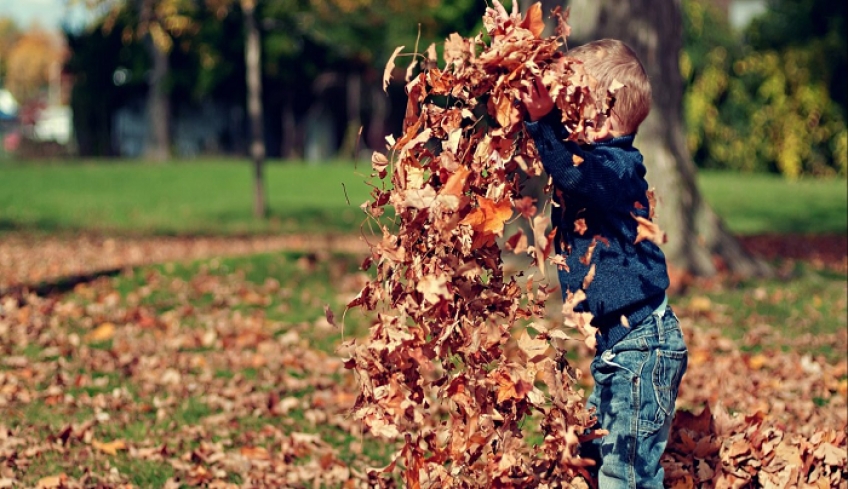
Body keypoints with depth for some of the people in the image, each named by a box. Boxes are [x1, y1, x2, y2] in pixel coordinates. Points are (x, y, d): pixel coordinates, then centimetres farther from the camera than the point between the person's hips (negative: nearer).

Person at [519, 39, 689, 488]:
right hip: (615, 341, 10)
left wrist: (544, 121, -49)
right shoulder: (593, 158, 8)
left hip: (641, 341, -10)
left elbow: (577, 174, -39)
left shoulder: (617, 165, -20)